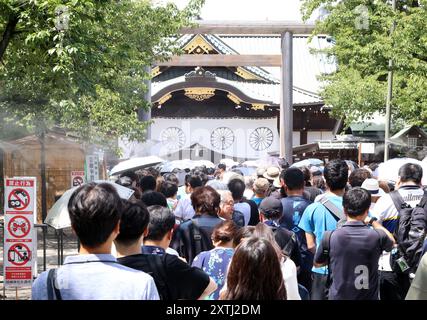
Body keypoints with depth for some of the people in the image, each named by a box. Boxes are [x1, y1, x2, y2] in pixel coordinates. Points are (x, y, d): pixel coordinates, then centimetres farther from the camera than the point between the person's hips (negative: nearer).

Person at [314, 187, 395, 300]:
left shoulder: (330, 237, -15)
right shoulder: (377, 236, -15)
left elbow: (317, 263, 3)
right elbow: (391, 241, 11)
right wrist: (373, 221, 20)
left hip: (338, 296, 0)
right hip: (369, 297, 0)